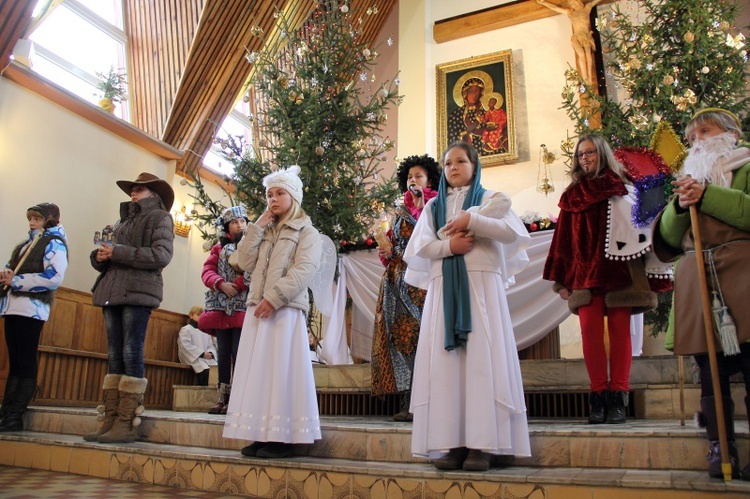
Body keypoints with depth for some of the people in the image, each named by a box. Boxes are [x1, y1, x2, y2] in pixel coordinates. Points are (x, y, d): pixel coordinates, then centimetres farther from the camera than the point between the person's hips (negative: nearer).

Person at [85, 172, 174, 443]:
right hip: (112, 292, 7)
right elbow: (104, 258, 26)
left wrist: (117, 252, -12)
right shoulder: (123, 221, 28)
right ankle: (110, 421, 4)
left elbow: (161, 255, -10)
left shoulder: (160, 217, 6)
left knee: (131, 354, -10)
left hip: (137, 292, -7)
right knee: (115, 356, 3)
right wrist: (100, 256, 1)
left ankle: (127, 424, -9)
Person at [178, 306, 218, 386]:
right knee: (205, 370, -33)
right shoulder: (186, 329, 4)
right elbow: (186, 346, -10)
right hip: (194, 358, -6)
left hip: (206, 358, 6)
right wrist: (202, 353, -16)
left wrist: (210, 353, -6)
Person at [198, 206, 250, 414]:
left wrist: (238, 285, -15)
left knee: (239, 352, -6)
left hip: (243, 306, -4)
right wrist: (221, 284, -11)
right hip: (221, 306, 4)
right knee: (223, 352, 6)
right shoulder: (219, 247, 17)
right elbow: (207, 271, 6)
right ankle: (223, 398, 10)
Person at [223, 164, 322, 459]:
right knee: (257, 370, 3)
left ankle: (282, 438, -3)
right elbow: (246, 263, 10)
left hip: (285, 310, -6)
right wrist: (258, 226, 6)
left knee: (281, 371, -8)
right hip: (257, 310, 6)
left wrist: (275, 297, -21)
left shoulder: (306, 232, 4)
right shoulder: (264, 232, 24)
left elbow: (304, 270, -12)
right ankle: (261, 435, 8)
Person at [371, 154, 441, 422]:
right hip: (399, 279, 5)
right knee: (400, 334, 0)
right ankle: (408, 403, 3)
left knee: (420, 334, -11)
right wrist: (386, 252, 4)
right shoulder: (400, 210, 20)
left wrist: (420, 208, -11)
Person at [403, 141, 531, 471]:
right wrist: (448, 246, -12)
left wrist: (471, 219, -13)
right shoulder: (433, 206, 19)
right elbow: (419, 246, 6)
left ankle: (482, 444, -7)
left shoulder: (489, 199, 11)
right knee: (444, 360, -5)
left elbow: (512, 231, -5)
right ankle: (452, 443, -2)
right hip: (443, 287, 3)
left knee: (482, 357, -9)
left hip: (481, 283, -2)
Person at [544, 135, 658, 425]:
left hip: (618, 270, -1)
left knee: (619, 330, -3)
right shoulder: (573, 195, 15)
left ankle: (618, 397, 2)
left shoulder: (622, 191, 9)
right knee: (590, 329, -8)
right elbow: (563, 238, 13)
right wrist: (562, 279, 8)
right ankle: (598, 397, -2)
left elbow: (637, 226, 5)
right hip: (584, 271, 2)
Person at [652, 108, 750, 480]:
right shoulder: (689, 179, 24)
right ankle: (720, 447, 11)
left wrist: (706, 196, -14)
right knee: (710, 370, 5)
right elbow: (669, 236, 14)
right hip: (696, 285, 4)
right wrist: (679, 207, -4)